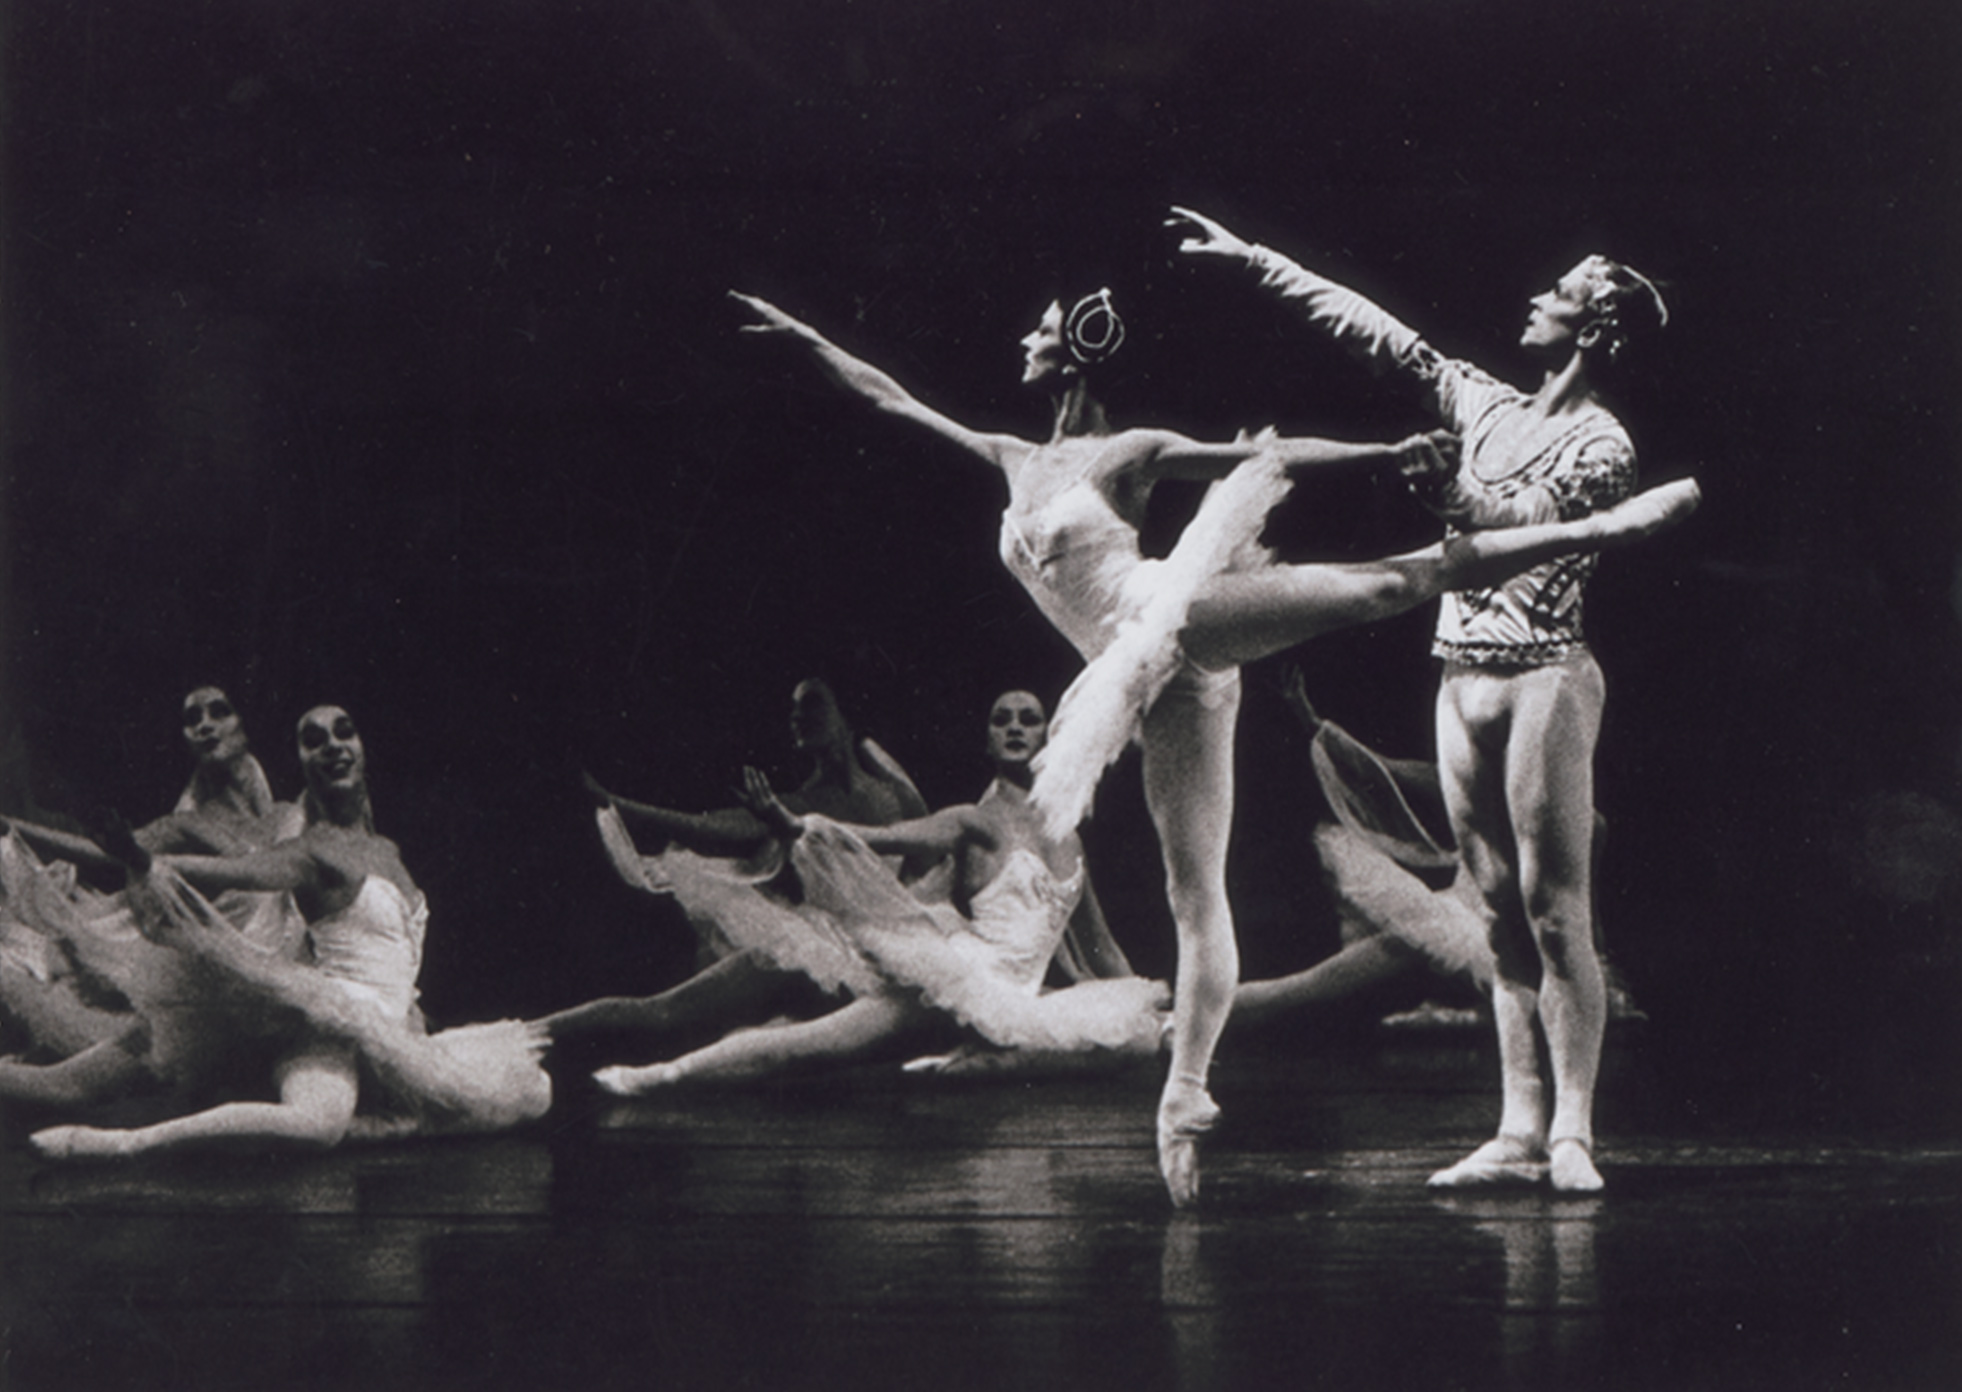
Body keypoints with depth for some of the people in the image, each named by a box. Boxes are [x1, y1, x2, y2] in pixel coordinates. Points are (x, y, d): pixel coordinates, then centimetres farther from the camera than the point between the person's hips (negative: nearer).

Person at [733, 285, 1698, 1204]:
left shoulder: (1131, 453, 7)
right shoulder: (1014, 462, 22)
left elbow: (1272, 456, 3)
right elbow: (889, 400, 26)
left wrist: (1389, 453, -7)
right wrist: (797, 335, 24)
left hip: (1184, 619, -4)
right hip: (1171, 696, 4)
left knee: (1385, 583, -26)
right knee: (1194, 895, -1)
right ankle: (1185, 1095, -6)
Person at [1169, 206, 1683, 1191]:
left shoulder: (1599, 445, -3)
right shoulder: (1486, 405, 15)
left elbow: (1523, 523, -17)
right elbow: (1369, 329, 16)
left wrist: (1444, 490, -33)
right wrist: (1247, 258, 16)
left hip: (1542, 676, -7)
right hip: (1463, 677, 7)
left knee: (1556, 912, -9)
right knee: (1501, 916, 5)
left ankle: (1572, 1134, -9)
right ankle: (1519, 1132, 5)